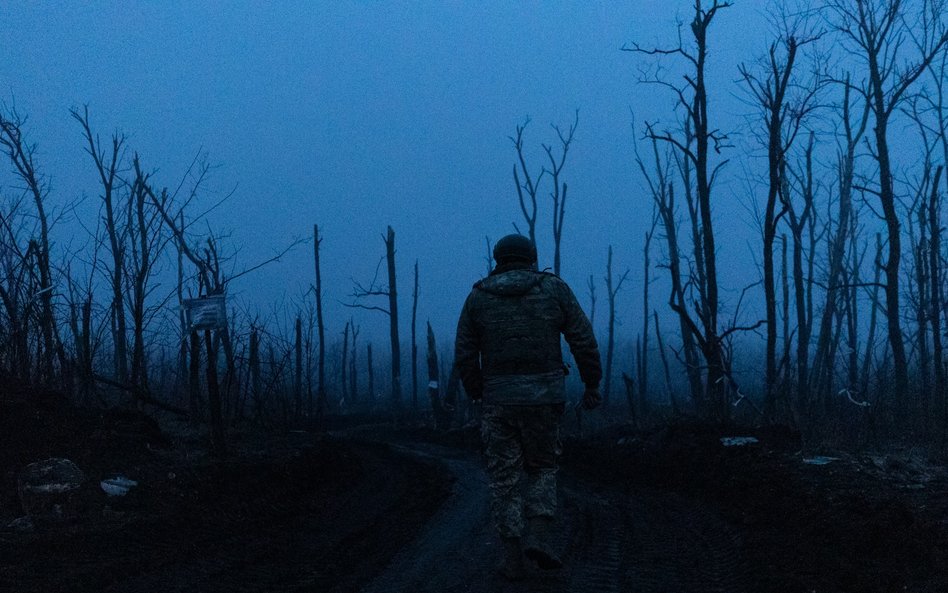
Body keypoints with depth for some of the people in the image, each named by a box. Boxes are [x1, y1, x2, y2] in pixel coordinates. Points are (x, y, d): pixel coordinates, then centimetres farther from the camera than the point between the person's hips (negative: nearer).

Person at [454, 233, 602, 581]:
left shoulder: (478, 297, 5)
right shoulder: (554, 289, 4)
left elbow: (465, 355, 5)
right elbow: (583, 340, -1)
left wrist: (476, 394, 17)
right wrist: (592, 383, 8)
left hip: (499, 399, 0)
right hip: (545, 396, 0)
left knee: (504, 478, 7)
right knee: (542, 468, 17)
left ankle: (512, 558, 4)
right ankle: (538, 537, -2)